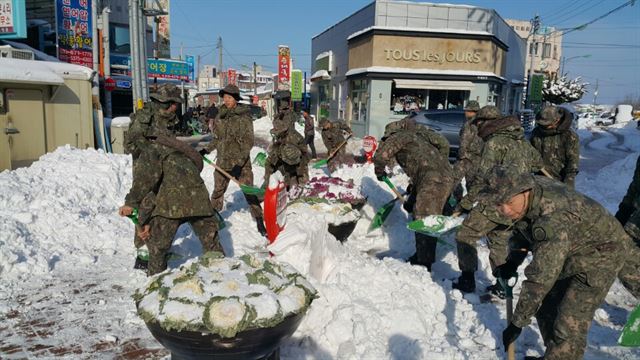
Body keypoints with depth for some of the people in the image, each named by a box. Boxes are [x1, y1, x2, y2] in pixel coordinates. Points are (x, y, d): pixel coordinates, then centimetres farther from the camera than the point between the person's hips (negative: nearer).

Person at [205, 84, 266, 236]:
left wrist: (239, 163, -21)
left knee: (249, 191, -5)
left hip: (241, 161, -5)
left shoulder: (244, 117, -10)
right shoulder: (220, 116, 5)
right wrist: (207, 150, 15)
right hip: (223, 161, 5)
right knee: (218, 190, 15)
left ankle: (260, 221, 4)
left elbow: (248, 142, -14)